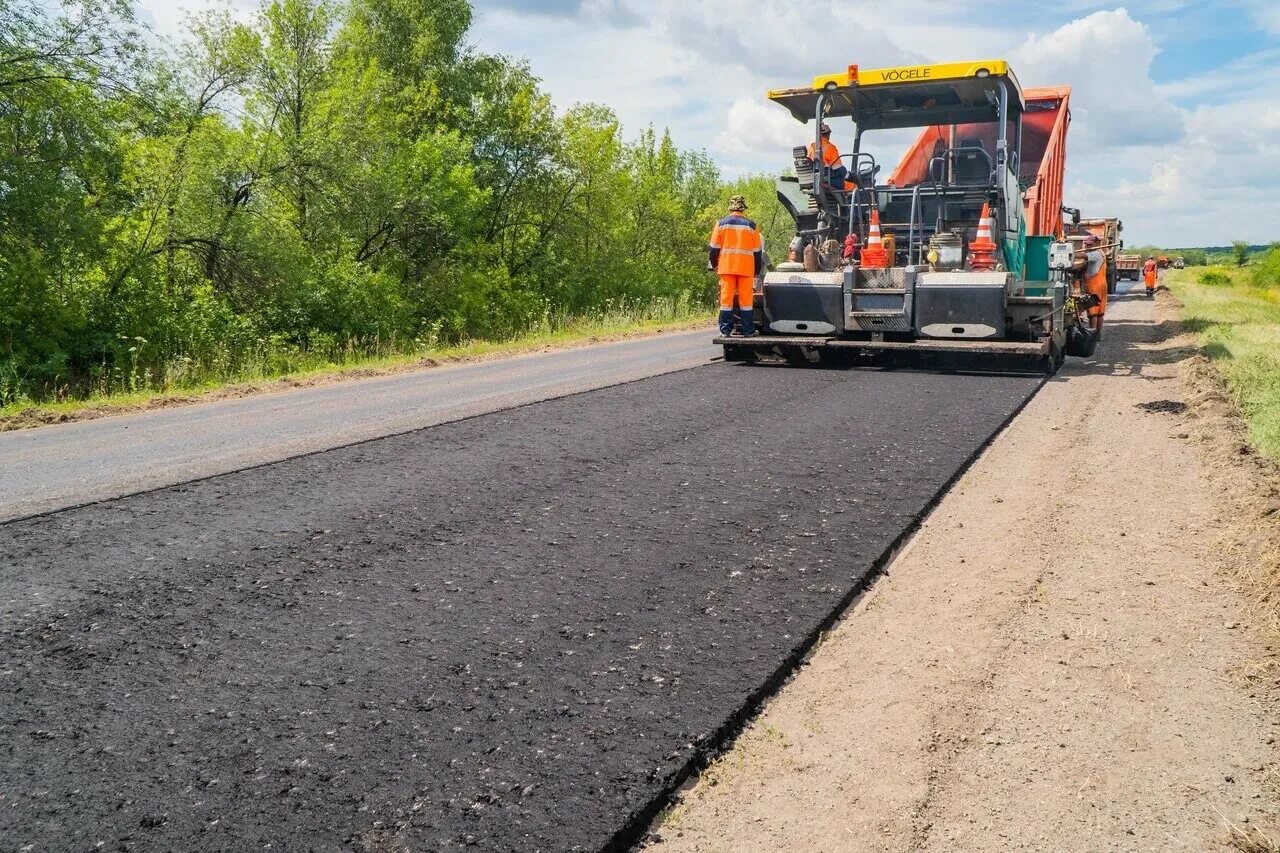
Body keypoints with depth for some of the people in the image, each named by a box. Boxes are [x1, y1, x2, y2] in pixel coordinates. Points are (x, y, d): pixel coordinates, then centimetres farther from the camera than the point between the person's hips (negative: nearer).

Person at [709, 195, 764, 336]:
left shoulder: (721, 223, 3)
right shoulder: (751, 225, 3)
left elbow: (714, 247, 4)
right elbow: (757, 251, 6)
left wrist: (714, 264, 17)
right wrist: (757, 271, 15)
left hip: (726, 267, 0)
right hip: (746, 268, 0)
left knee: (726, 297, 3)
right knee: (746, 298, 4)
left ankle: (725, 330, 2)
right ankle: (748, 330, 5)